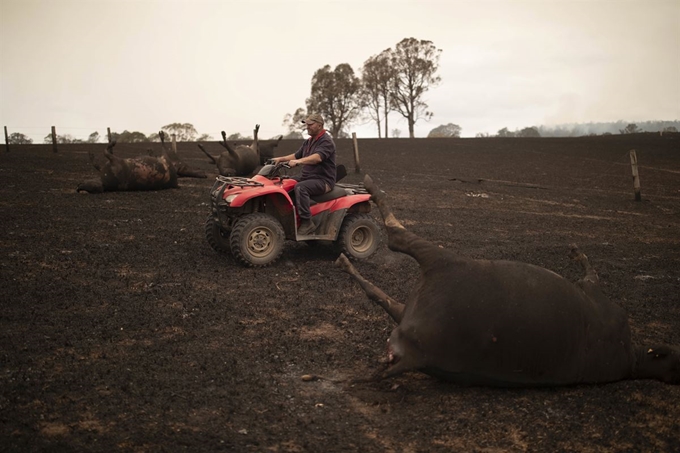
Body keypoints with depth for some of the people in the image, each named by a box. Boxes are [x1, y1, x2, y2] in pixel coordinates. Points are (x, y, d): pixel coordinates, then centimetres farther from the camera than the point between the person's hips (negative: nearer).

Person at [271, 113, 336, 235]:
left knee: (300, 187, -34)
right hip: (306, 176, 9)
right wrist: (281, 159, 6)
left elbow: (317, 157, -30)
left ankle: (307, 222, -31)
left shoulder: (326, 141, -12)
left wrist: (298, 161, -43)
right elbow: (296, 155, 22)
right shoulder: (308, 142, 18)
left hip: (323, 180, -9)